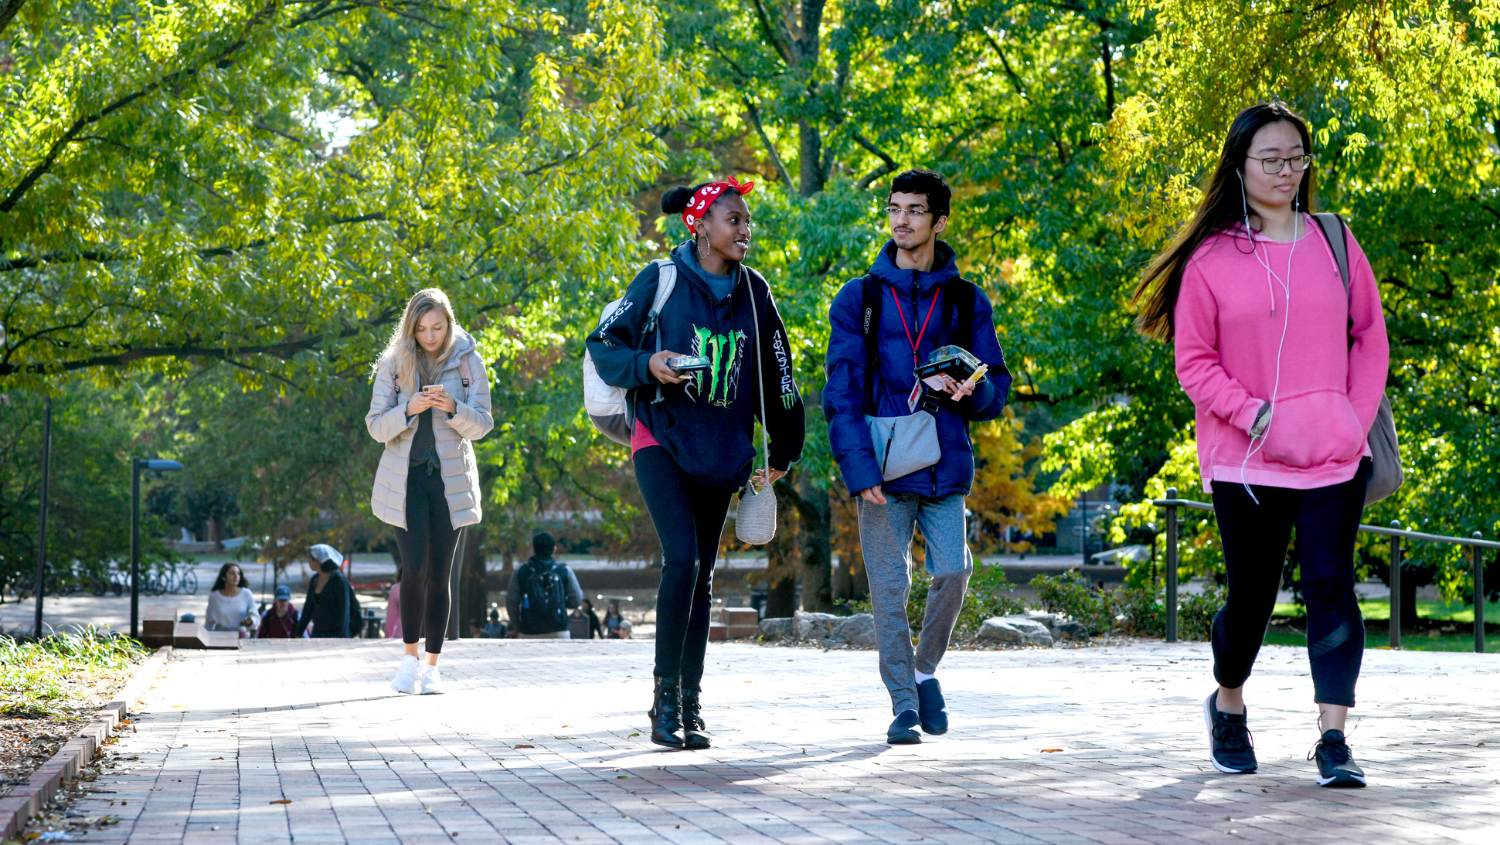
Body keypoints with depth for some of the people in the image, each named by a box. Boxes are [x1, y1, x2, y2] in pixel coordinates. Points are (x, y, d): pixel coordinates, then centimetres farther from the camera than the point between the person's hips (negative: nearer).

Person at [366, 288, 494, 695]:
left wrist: (453, 409, -20)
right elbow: (376, 426, 0)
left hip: (449, 478, 0)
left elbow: (482, 425, 0)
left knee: (439, 574, 1)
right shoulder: (394, 363, 1)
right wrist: (409, 410, -19)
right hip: (405, 478, 0)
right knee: (414, 568, -12)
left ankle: (432, 665, 9)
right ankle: (410, 655, 5)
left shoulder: (468, 362, 1)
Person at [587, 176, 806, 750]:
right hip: (662, 441, -4)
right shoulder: (661, 281, -4)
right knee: (682, 558, -19)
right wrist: (648, 364, -18)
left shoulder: (753, 292, 7)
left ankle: (690, 707, 11)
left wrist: (783, 451, 20)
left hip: (720, 452, 4)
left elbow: (777, 374, 17)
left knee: (701, 576, 5)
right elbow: (602, 345, 1)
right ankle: (665, 700, -12)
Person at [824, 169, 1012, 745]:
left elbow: (996, 390, 13)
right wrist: (859, 469, -12)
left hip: (945, 466, 1)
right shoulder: (859, 298, 6)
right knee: (889, 586, -3)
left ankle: (925, 670, 17)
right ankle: (904, 703, 8)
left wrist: (974, 390, -13)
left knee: (953, 573, -9)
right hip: (883, 470, -1)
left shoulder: (966, 301, 11)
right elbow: (841, 392, 0)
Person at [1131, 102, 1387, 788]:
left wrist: (1357, 417, -1)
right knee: (1251, 596, 8)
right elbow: (1194, 362, 0)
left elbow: (1370, 337, 11)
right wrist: (1258, 416, -13)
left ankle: (1333, 739, -9)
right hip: (1246, 461, -1)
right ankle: (1228, 706, 35)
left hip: (1334, 459, 1)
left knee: (1331, 587, -10)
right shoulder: (1210, 258, -1)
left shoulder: (1334, 242, 6)